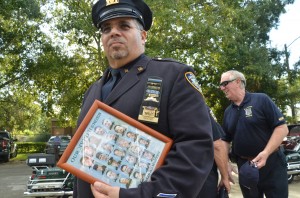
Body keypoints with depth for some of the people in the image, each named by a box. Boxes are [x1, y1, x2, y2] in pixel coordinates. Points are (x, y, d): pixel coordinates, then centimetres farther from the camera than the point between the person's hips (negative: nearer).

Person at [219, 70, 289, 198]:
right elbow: (226, 140, 13)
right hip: (244, 166, 5)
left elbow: (282, 128, -12)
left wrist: (265, 153, -22)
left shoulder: (261, 100, -8)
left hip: (271, 164, -5)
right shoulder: (228, 112, 9)